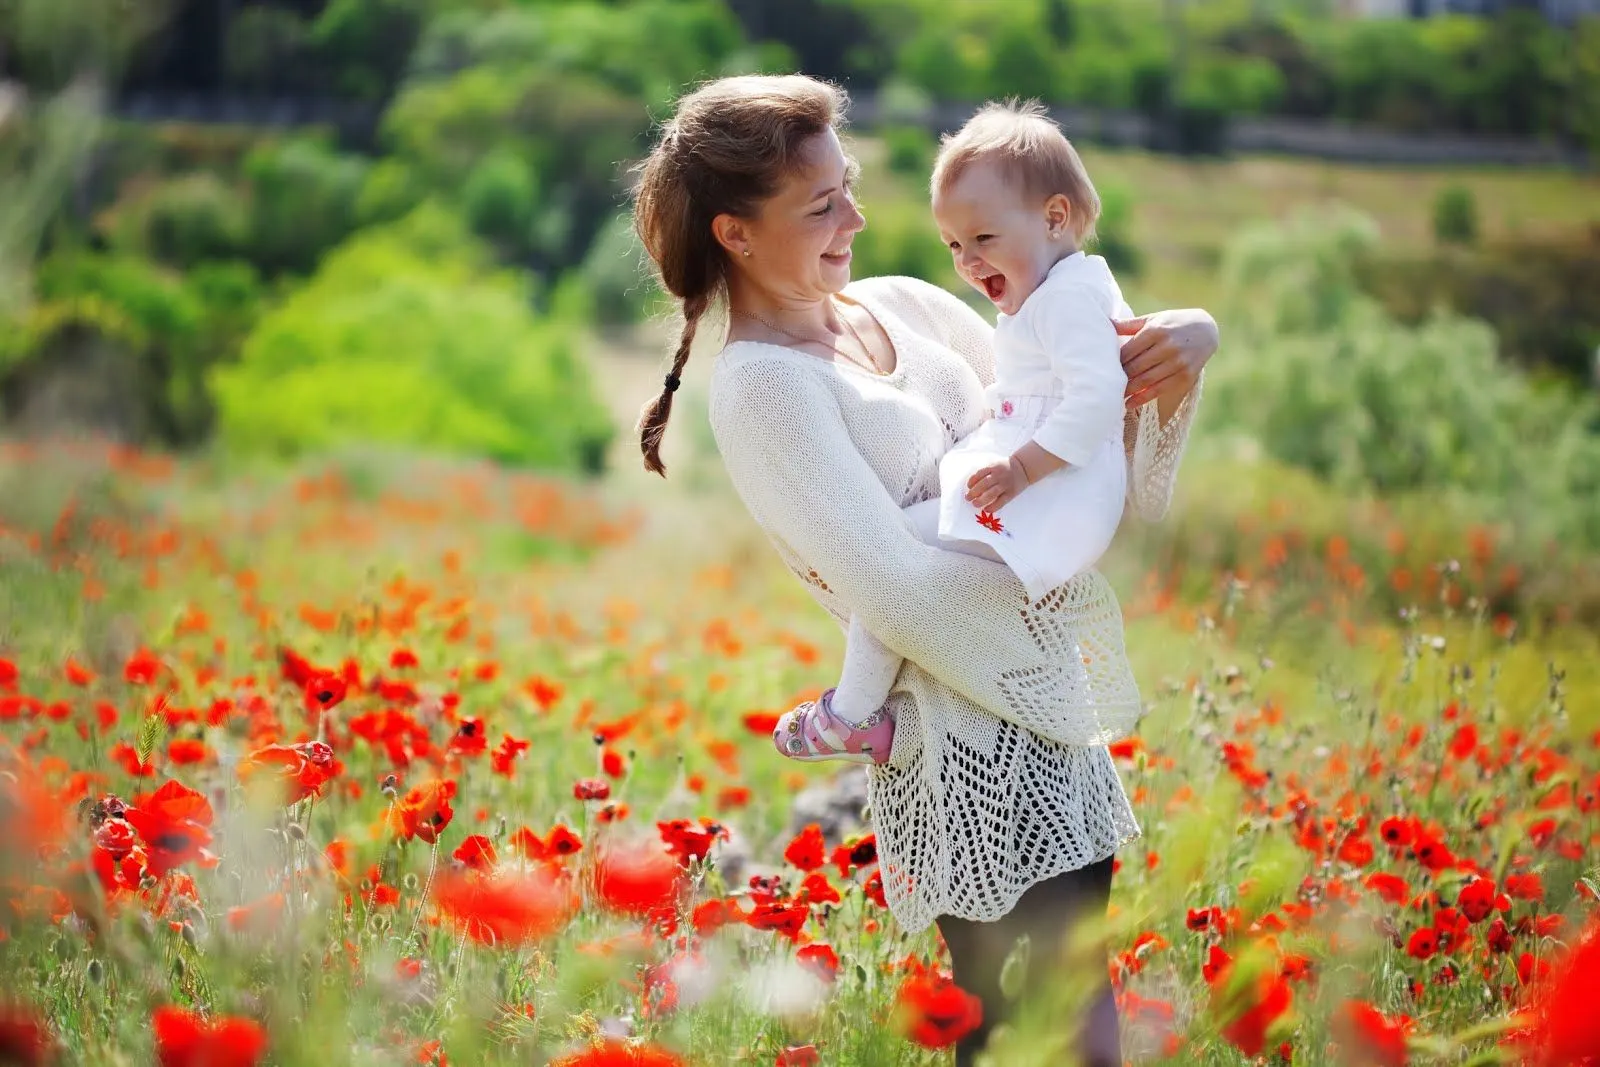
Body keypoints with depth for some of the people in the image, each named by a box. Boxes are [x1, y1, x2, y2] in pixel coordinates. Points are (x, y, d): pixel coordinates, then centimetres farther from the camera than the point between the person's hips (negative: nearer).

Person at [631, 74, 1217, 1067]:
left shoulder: (905, 306, 9)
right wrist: (1066, 575, -9)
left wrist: (1183, 352, -6)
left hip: (1053, 707, 8)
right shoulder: (761, 386, -13)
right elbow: (901, 591, -20)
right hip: (972, 750, -8)